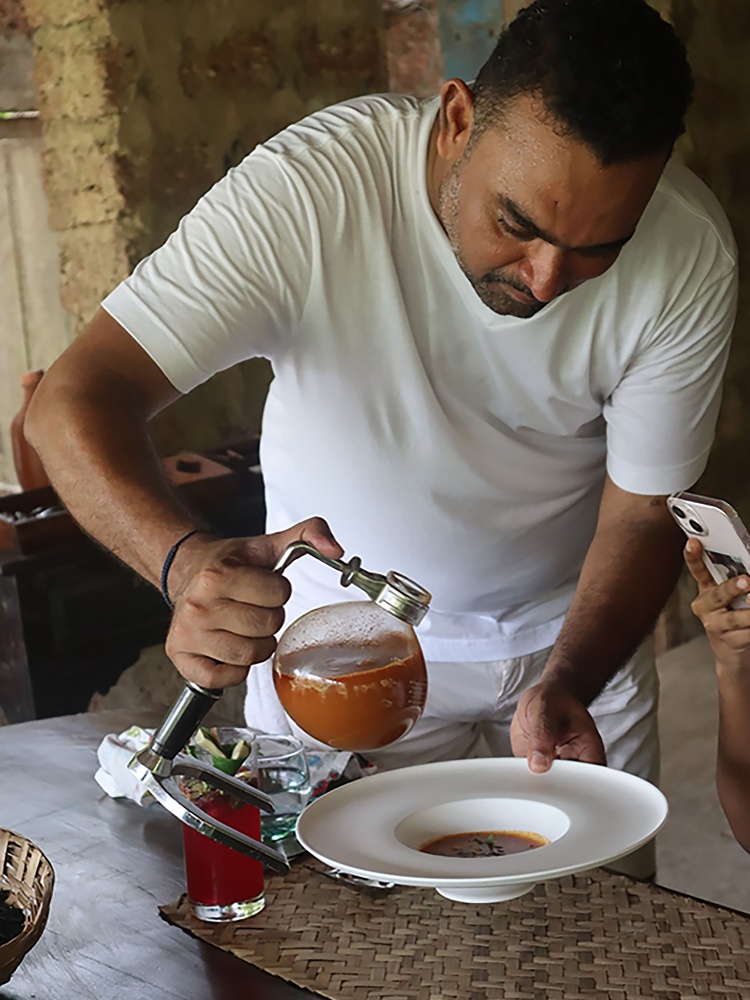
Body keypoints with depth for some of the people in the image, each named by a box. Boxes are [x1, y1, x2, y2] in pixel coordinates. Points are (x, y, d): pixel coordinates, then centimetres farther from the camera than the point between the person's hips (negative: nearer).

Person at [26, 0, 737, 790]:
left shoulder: (690, 256, -23)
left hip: (576, 633, 2)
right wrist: (188, 561, -53)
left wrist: (568, 683, -33)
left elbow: (643, 515, -15)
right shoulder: (304, 191, -31)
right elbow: (73, 400, -34)